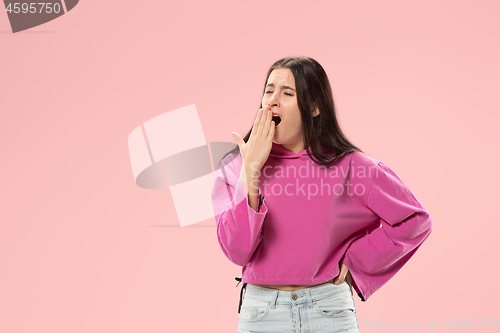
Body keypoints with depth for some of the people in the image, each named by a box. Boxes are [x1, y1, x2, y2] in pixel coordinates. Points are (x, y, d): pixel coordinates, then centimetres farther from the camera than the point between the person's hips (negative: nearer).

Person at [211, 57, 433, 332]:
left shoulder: (346, 165, -4)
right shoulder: (235, 167, -1)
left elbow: (414, 220, 1)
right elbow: (237, 250, -14)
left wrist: (353, 260, -2)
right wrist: (251, 170, -16)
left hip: (330, 311, 0)